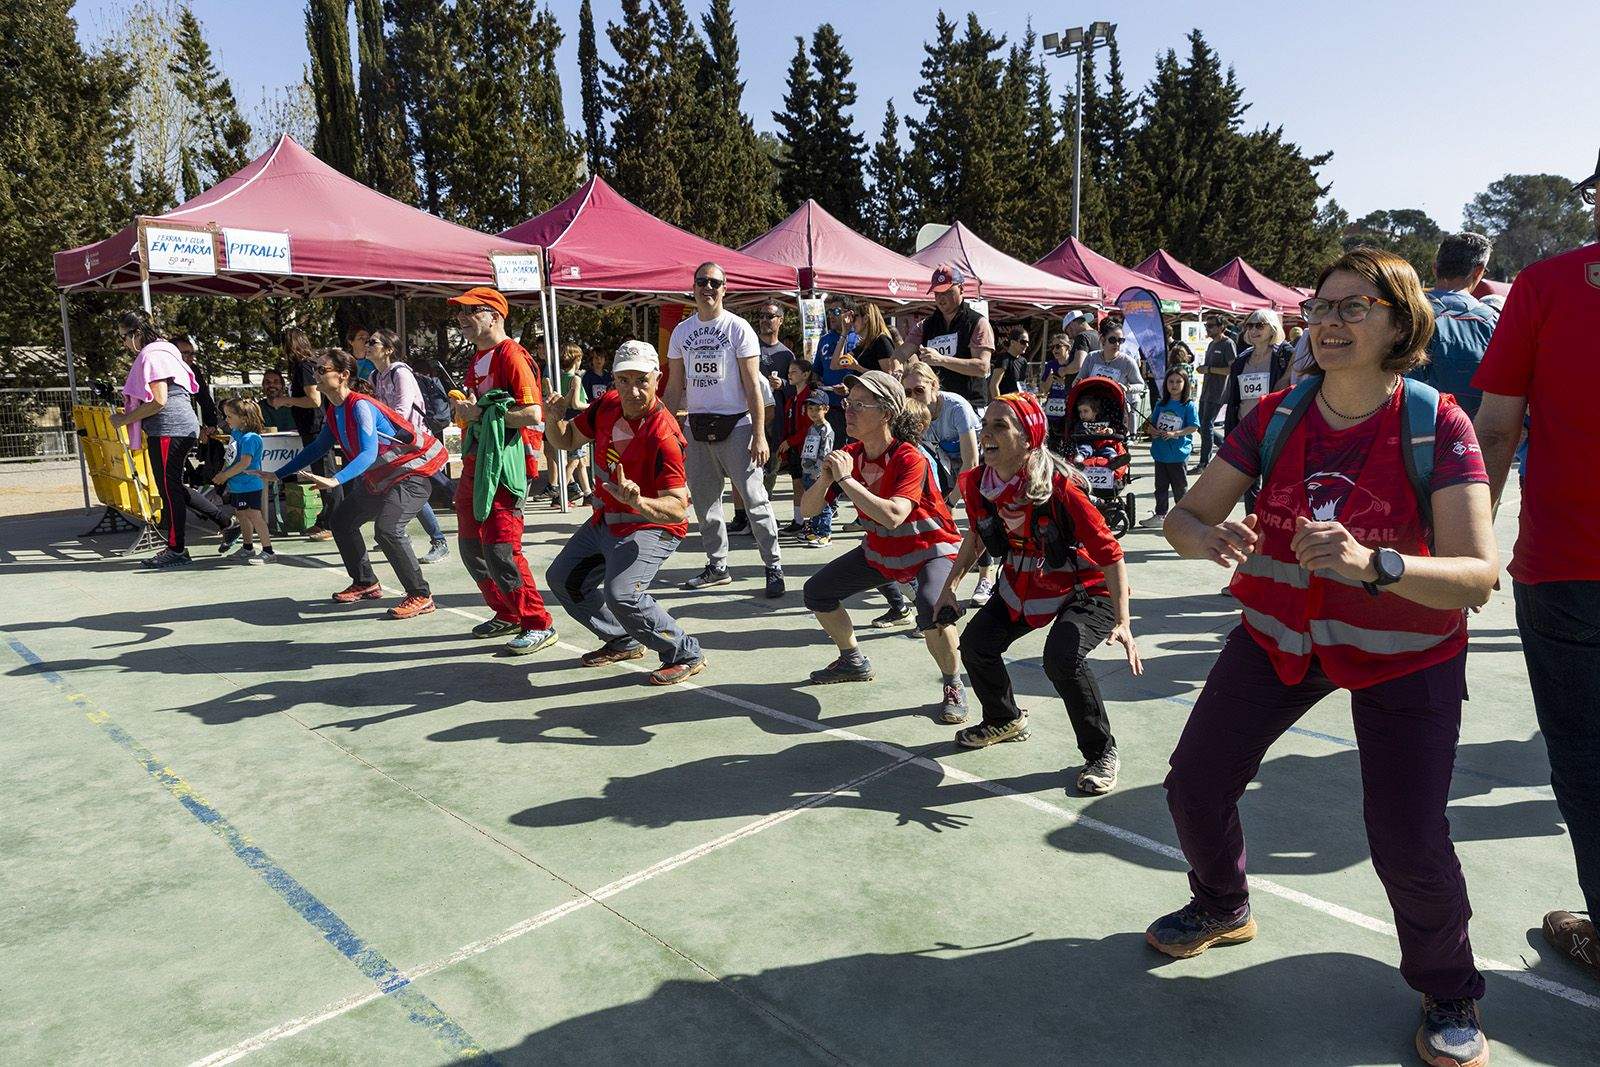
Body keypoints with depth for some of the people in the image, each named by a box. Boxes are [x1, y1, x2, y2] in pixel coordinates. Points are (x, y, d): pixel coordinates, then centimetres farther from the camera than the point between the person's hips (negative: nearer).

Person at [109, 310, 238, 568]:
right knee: (173, 488, 15)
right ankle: (227, 521, 16)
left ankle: (177, 550, 4)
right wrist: (129, 413, 17)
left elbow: (158, 401, -20)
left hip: (169, 430, -10)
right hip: (179, 428, 10)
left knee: (169, 488, -3)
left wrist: (125, 419, -12)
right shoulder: (160, 352, 19)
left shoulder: (152, 356, -12)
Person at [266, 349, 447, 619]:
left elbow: (369, 453, -33)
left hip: (411, 472, -10)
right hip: (380, 477, 10)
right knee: (340, 520, 16)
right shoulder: (333, 412, 6)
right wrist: (278, 474, 22)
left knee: (387, 528, -28)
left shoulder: (360, 406, -22)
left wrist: (336, 480, -46)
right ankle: (366, 584, 28)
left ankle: (421, 597, -18)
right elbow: (318, 447, 20)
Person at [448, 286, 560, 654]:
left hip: (505, 467, -10)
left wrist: (481, 413, -17)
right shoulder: (477, 358, 17)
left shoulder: (511, 355, -12)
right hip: (475, 463, 10)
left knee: (500, 550, -13)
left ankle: (539, 625, -1)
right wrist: (464, 409, 8)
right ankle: (508, 615, 28)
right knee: (471, 546, 14)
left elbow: (533, 415, -22)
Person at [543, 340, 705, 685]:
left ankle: (686, 655, -8)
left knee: (621, 594, -29)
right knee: (563, 580, 19)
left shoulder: (663, 436, -29)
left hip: (652, 525, -9)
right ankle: (624, 642, 34)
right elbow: (567, 440, 9)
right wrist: (555, 418, -12)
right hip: (605, 521, 9)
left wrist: (638, 502, -50)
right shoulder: (606, 406, -8)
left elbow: (678, 509, -32)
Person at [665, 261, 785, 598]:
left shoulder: (738, 328, -2)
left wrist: (759, 434, -13)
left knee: (754, 498, -5)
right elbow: (675, 387, 13)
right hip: (697, 427, 5)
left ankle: (774, 567, 3)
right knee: (704, 500, 9)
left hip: (735, 425, -5)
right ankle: (717, 566, 22)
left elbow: (752, 385, -6)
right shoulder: (681, 331, 10)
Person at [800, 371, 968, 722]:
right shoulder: (849, 455, -9)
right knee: (817, 591, 8)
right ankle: (853, 662, 30)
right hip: (880, 551, 7)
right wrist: (825, 478, -29)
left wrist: (845, 479, -38)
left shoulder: (911, 459, -29)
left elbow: (892, 516, -44)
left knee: (932, 610, -35)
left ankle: (953, 686, -8)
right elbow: (808, 510, -9)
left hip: (931, 550, -7)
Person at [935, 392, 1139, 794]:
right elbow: (977, 534, 7)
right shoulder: (977, 483, -14)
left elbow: (1110, 553, -31)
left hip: (1086, 588, -7)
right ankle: (1006, 720, 34)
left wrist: (1122, 622, -38)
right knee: (975, 643, 4)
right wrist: (950, 585, 6)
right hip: (1024, 584, 7)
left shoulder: (1059, 486, -33)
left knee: (1062, 658, -29)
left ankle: (1102, 753, -4)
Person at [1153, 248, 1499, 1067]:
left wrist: (1371, 564, -45)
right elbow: (1183, 517, -10)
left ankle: (1448, 994, 23)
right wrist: (1208, 537, -34)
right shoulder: (1276, 416, -9)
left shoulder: (1437, 425, -18)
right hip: (1280, 631, 3)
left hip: (1404, 651, -3)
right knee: (1195, 786, 2)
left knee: (1408, 843, -11)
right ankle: (1223, 907, 35)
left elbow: (1479, 572, -27)